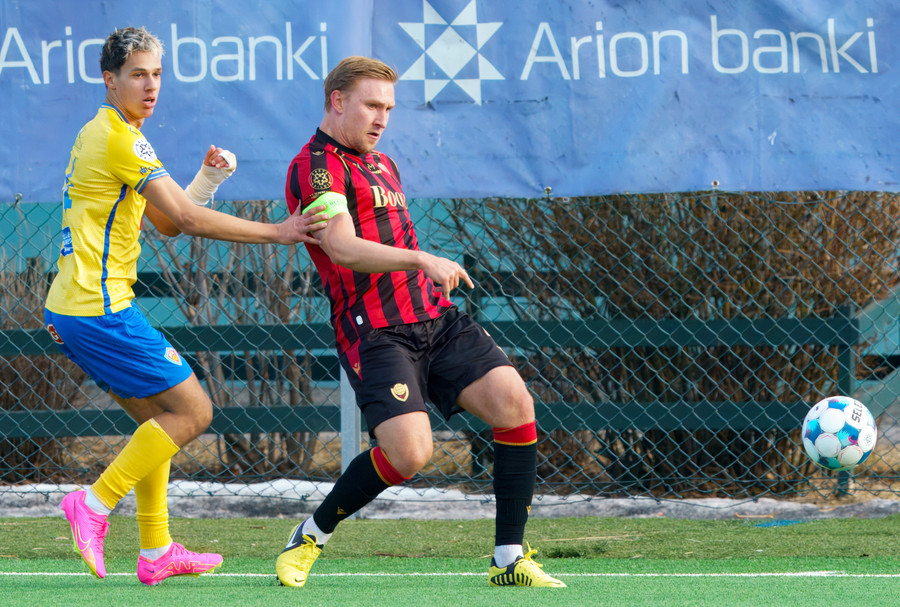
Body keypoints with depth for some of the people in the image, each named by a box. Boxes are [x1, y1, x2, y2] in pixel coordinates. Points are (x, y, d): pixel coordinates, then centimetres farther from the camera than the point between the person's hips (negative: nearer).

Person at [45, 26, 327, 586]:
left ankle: (157, 551, 14)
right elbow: (186, 219, -17)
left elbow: (167, 222, 20)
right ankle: (95, 504, -8)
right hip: (99, 308, -10)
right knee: (192, 410, -6)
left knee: (160, 419, 16)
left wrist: (210, 176, 5)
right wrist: (275, 233, -14)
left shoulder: (101, 133, 19)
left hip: (71, 309, 10)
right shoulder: (120, 139, -13)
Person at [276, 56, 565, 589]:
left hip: (435, 319, 8)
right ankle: (311, 537, 3)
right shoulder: (315, 168, -7)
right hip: (375, 332, -8)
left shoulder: (382, 164, 24)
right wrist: (423, 260, -30)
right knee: (409, 451, -23)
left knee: (514, 403, -12)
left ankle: (510, 559, -8)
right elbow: (344, 248, -22)